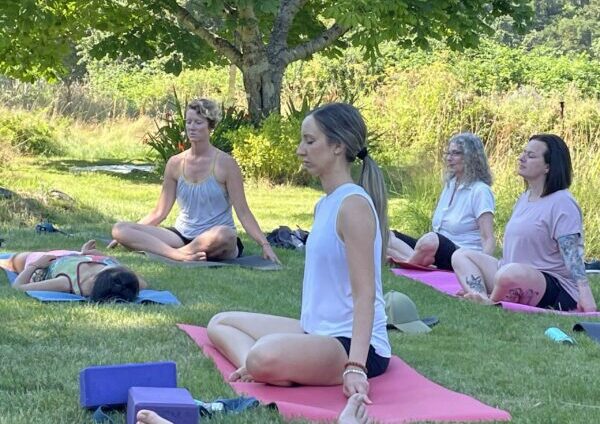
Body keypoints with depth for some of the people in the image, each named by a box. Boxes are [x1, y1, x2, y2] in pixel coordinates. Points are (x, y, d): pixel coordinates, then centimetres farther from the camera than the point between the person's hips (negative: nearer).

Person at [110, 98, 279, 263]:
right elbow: (159, 213, 14)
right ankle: (177, 255, -34)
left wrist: (264, 244, -16)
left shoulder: (225, 163, -5)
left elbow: (243, 213, -5)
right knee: (120, 229, -17)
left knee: (224, 234, -43)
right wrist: (129, 236, 12)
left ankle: (184, 252, -19)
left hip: (213, 242, -4)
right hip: (182, 236, 5)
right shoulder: (175, 163, 7)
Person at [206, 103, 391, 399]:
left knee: (266, 357, -39)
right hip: (318, 333, 11)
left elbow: (365, 294, -23)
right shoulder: (326, 205, 14)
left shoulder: (353, 205, -16)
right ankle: (258, 369, -10)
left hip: (353, 343, -11)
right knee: (220, 324, 16)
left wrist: (355, 367, -30)